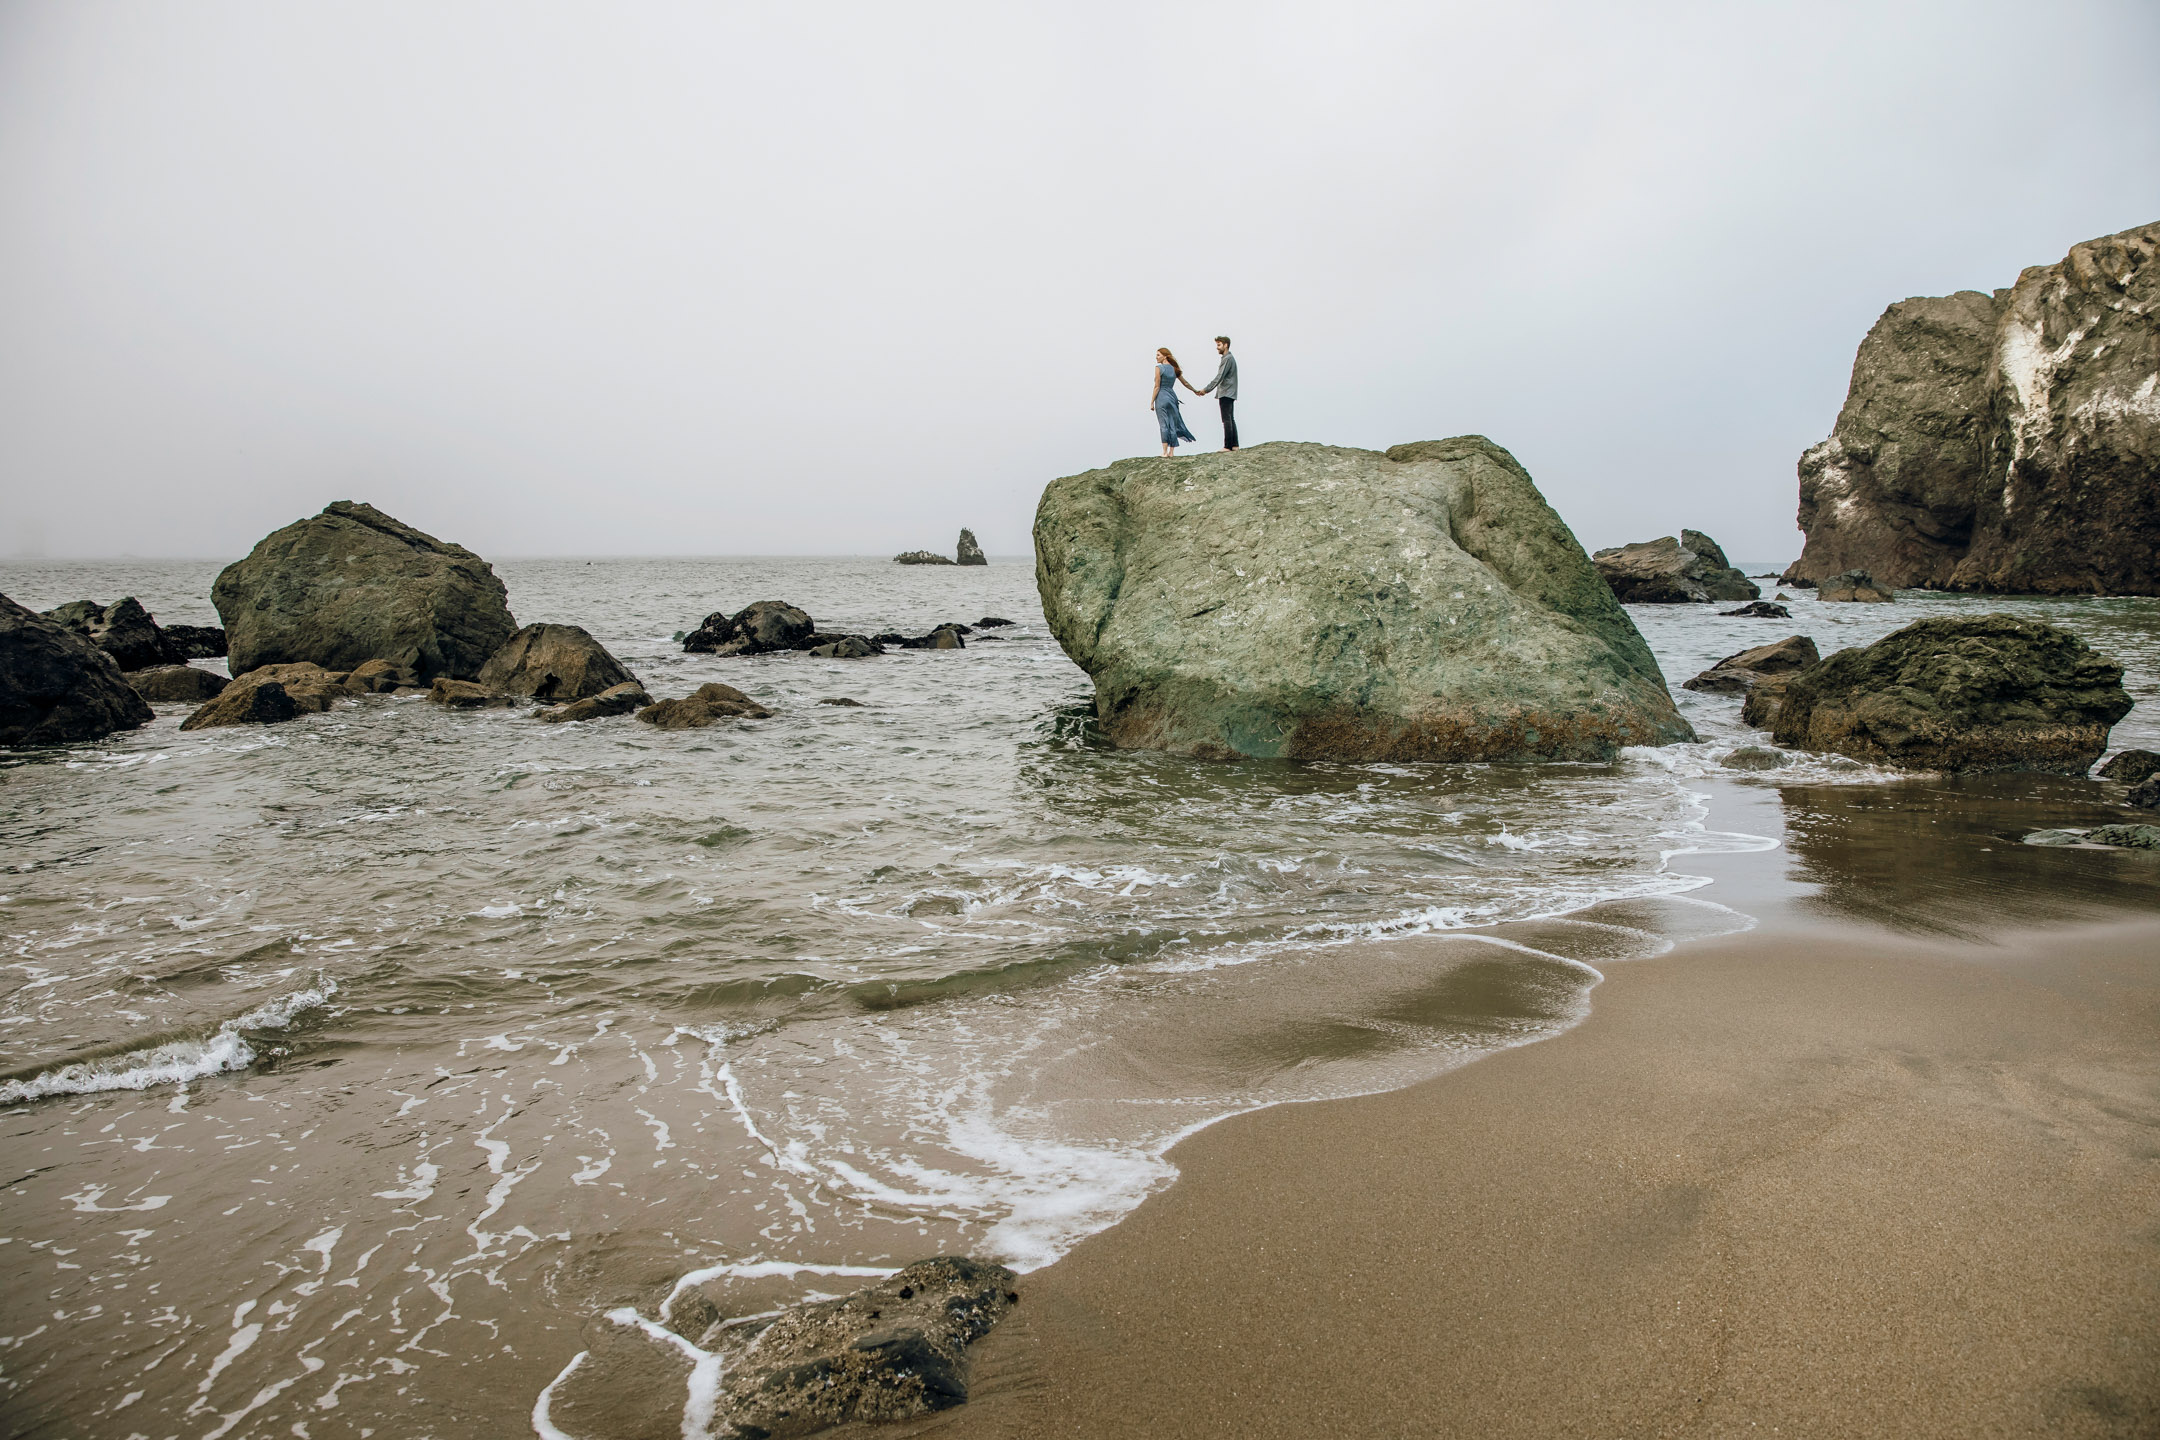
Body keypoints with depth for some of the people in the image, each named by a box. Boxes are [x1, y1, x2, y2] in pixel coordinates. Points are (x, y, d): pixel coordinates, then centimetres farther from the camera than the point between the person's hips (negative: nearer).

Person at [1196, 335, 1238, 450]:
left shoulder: (1228, 359, -13)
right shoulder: (1228, 358, 19)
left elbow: (1219, 377, -19)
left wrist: (1206, 389, -16)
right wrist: (1206, 390, 17)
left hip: (1226, 394, -10)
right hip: (1229, 394, 10)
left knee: (1227, 420, -10)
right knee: (1231, 419, 9)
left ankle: (1228, 446, -11)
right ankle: (1234, 445, 9)